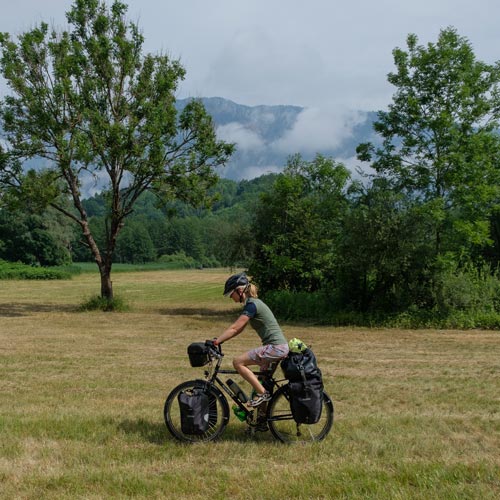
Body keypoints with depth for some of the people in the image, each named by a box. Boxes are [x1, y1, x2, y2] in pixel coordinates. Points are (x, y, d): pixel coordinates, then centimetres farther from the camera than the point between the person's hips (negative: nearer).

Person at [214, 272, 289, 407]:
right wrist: (219, 340, 10)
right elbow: (238, 329, 17)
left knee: (238, 362, -11)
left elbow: (234, 328, -19)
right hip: (278, 347, 10)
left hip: (275, 347, -10)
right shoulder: (252, 303, 15)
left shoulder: (252, 305, -15)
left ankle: (262, 393, -7)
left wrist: (215, 342, -17)